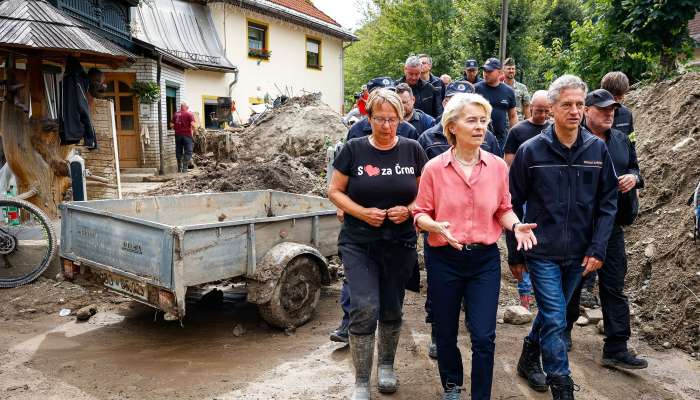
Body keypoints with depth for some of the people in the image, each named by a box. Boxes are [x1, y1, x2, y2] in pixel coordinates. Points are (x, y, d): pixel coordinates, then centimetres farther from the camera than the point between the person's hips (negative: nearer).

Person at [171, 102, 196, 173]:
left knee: (179, 152, 12)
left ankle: (179, 168, 17)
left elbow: (171, 125, 2)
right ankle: (185, 168, -3)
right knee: (188, 152, 2)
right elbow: (192, 124, -16)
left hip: (178, 135, 4)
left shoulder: (176, 114, 6)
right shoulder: (190, 114, -4)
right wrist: (193, 132, -1)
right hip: (187, 135, -4)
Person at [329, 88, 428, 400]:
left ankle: (386, 366, 38)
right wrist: (361, 212, -15)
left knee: (391, 310, 14)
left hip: (400, 245, 2)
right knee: (365, 309, -10)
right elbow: (334, 191, 0)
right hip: (358, 244, -2)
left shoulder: (412, 150, 0)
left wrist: (408, 210, -13)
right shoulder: (353, 150, -4)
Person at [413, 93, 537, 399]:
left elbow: (503, 210, 8)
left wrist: (516, 226, -13)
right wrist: (436, 226, -23)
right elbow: (421, 213, -2)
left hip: (485, 259, 1)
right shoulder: (434, 168, -7)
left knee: (484, 337, -2)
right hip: (444, 259, 0)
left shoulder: (498, 166, -2)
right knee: (446, 333, 15)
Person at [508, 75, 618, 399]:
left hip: (578, 254, 4)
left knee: (551, 314, 19)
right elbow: (513, 204, -3)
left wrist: (597, 249, -6)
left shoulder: (597, 149, 0)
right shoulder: (531, 150, -8)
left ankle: (529, 360, 42)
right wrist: (515, 254, -1)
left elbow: (607, 202, 3)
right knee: (555, 321, -4)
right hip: (542, 252, -3)